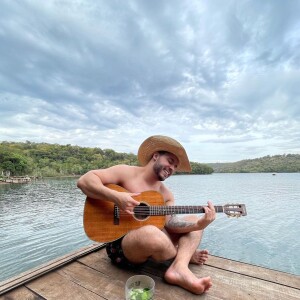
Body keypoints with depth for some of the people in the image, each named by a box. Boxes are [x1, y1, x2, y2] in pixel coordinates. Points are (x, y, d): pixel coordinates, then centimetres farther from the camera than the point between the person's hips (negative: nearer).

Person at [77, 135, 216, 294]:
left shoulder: (166, 194, 6)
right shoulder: (126, 172, -10)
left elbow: (171, 222, -9)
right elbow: (84, 181, -17)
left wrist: (199, 224, -26)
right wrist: (116, 197, -31)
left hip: (150, 236, 7)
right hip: (120, 244, -6)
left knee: (194, 220, 2)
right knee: (151, 233, -39)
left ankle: (179, 268, -21)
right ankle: (185, 255, -7)